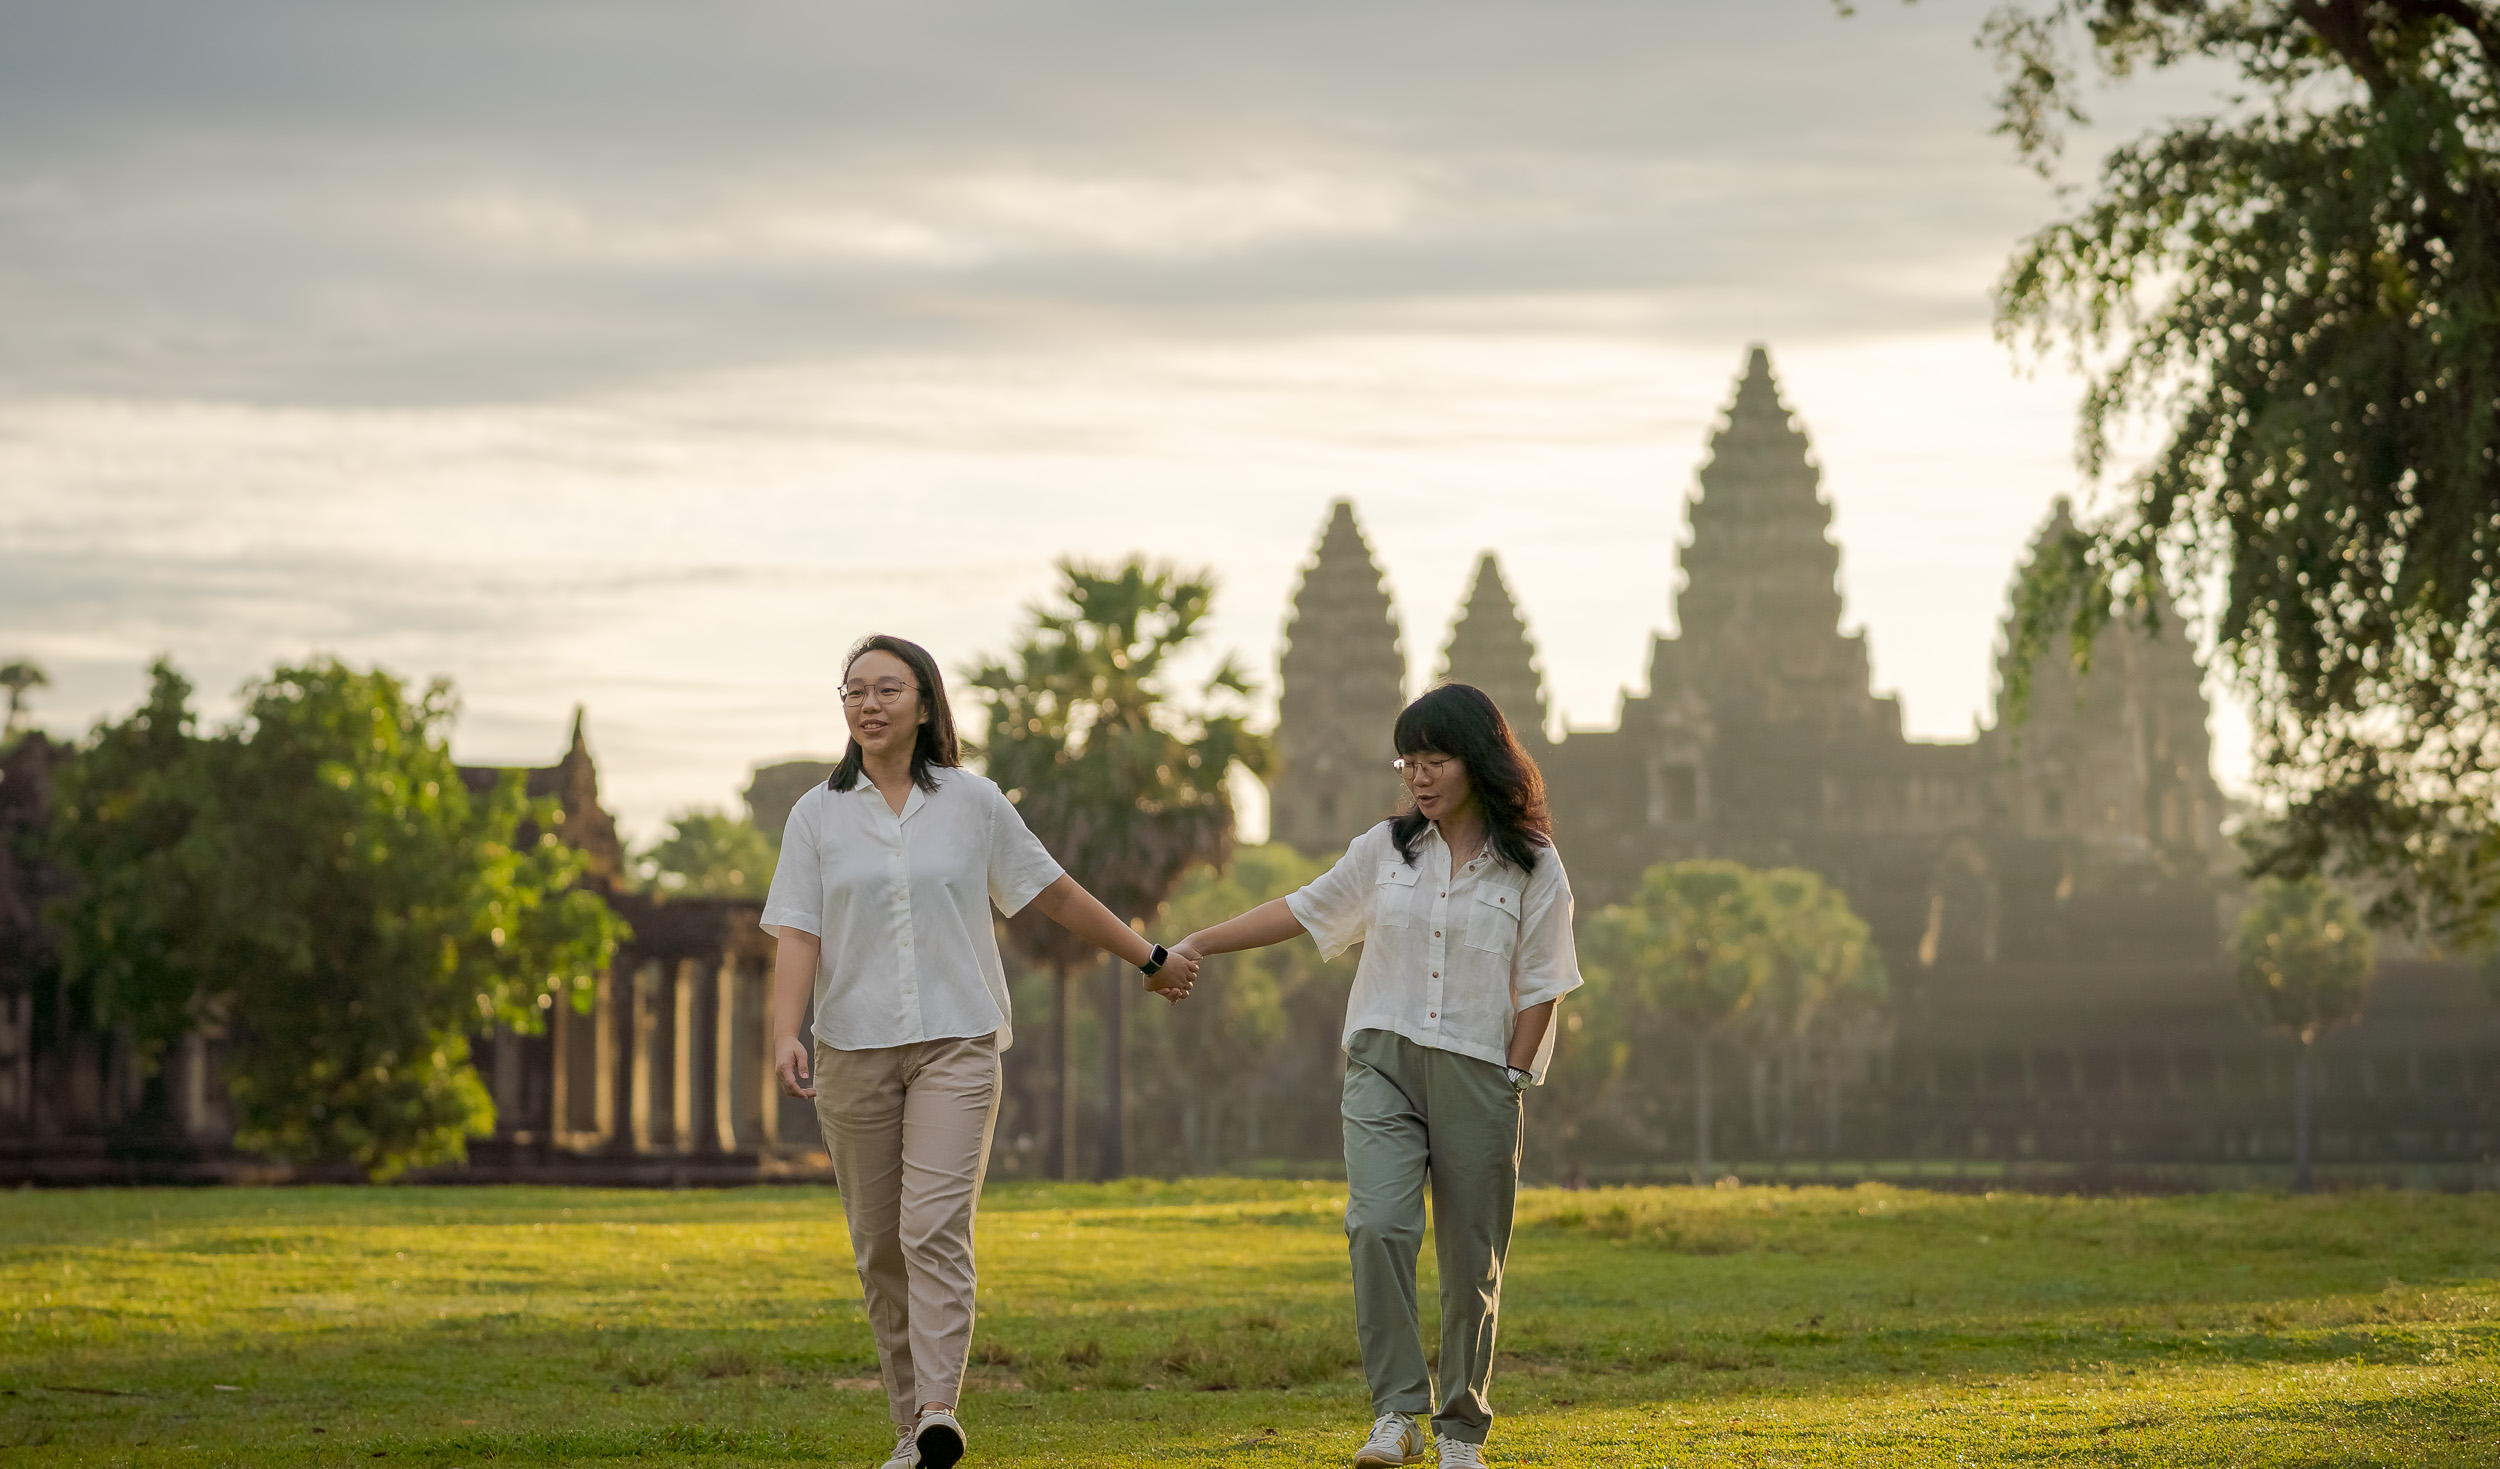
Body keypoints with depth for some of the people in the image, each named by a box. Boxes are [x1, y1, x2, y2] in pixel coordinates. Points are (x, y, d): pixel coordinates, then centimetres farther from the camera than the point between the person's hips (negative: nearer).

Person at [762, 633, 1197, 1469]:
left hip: (955, 1045, -2)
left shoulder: (973, 803, 5)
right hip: (854, 1050, 2)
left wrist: (1152, 960, 21)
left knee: (935, 1227, -17)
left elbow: (1056, 896, 15)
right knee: (880, 1246, 3)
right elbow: (797, 934, -1)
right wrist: (786, 1036, -17)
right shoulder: (818, 817, 6)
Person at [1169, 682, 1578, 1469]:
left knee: (1471, 1259, 3)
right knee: (1378, 1225, -20)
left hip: (1479, 1074, -2)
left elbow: (1539, 989, 0)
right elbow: (1300, 911, 13)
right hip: (1383, 1064, 2)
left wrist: (1509, 1083, -6)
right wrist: (1193, 945, 8)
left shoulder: (1531, 867, 0)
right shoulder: (1386, 849, 9)